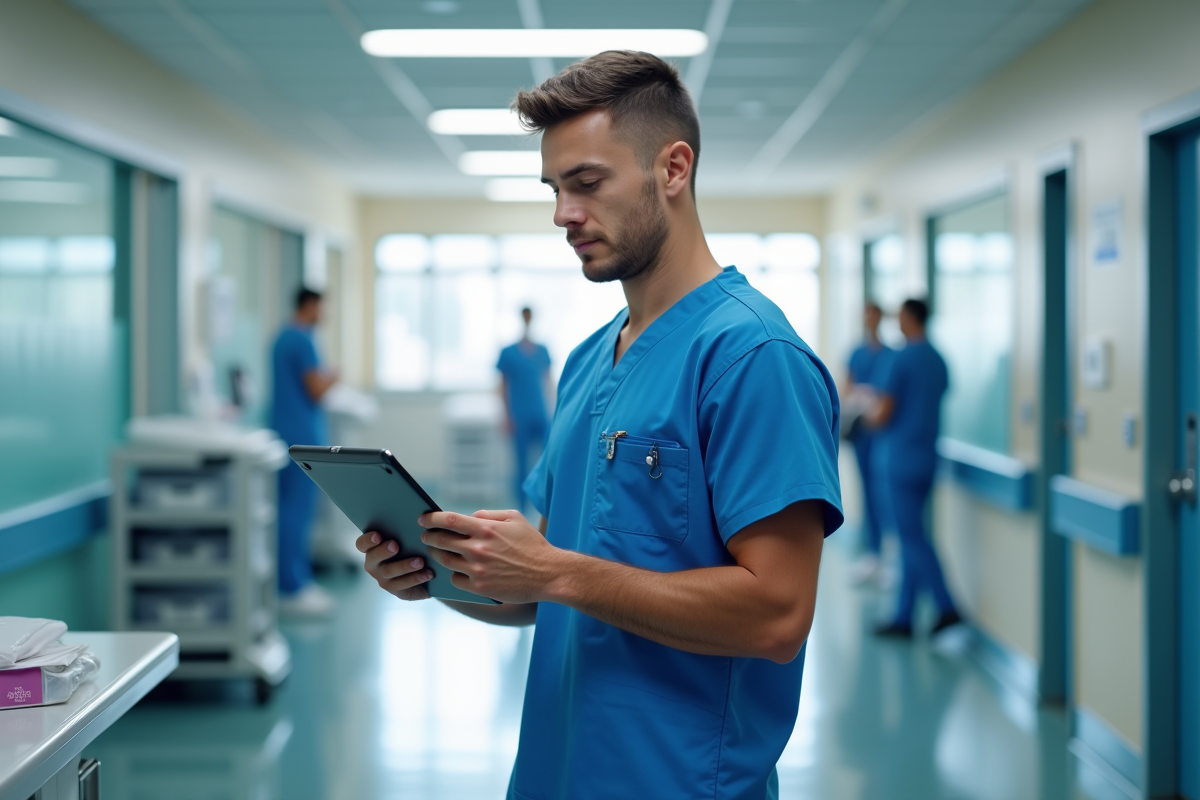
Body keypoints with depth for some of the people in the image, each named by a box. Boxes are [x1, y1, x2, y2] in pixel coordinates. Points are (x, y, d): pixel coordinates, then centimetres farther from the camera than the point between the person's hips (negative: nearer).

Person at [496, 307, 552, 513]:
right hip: (520, 419, -3)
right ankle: (522, 509, 11)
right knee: (522, 465, 1)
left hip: (542, 417, 3)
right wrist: (508, 417, -3)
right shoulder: (508, 353, -1)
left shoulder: (542, 351, 9)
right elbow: (503, 386, 1)